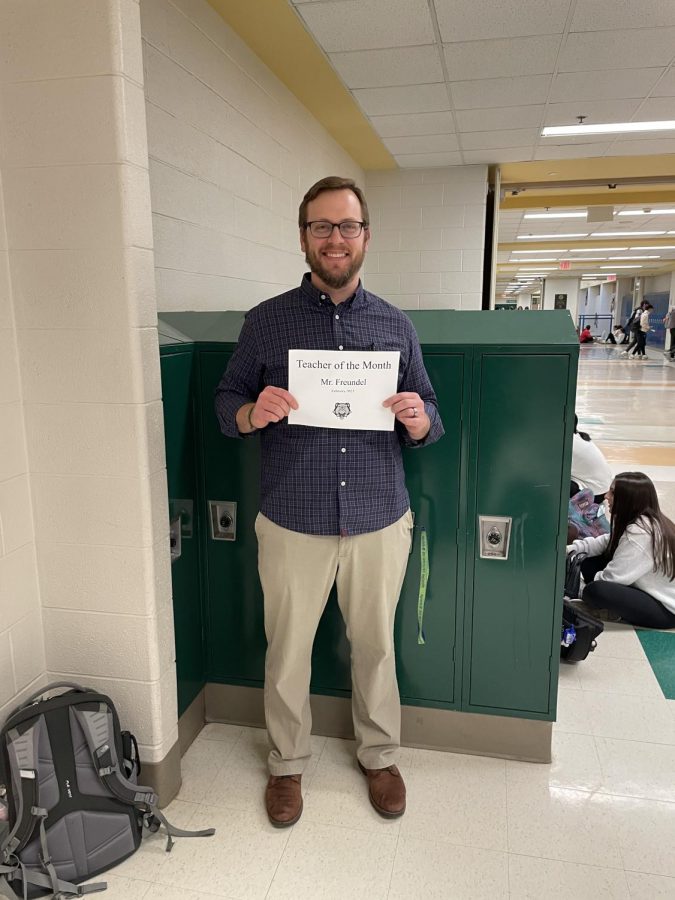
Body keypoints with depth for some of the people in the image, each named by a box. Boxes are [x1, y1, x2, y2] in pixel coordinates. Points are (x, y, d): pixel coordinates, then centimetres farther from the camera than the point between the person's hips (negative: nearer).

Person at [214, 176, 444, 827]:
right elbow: (225, 402, 4)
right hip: (293, 523, -1)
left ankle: (379, 754, 42)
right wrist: (252, 413, -19)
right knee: (287, 651, 13)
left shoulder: (395, 326, 4)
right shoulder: (266, 321, 0)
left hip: (379, 522, 1)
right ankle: (287, 762, 39)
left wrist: (418, 421, -16)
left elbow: (430, 422, 8)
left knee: (374, 645, 17)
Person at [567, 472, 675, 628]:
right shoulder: (645, 520, 2)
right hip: (652, 591, 10)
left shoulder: (640, 534, -28)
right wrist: (573, 548, 1)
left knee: (595, 591, -30)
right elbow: (608, 542, 13)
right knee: (590, 563, 3)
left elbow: (612, 578, -25)